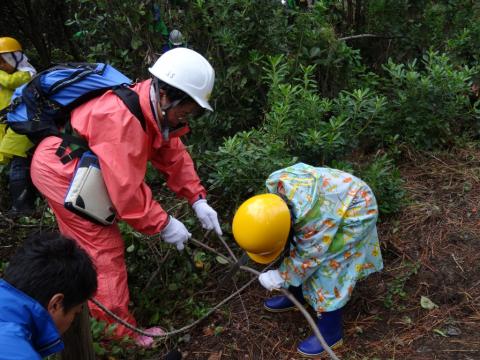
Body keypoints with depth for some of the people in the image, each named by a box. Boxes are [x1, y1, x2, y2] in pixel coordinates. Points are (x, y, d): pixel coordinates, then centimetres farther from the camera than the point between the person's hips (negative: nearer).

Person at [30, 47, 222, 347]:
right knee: (105, 250, -5)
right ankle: (122, 334, 8)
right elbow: (126, 189, -35)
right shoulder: (121, 119, -37)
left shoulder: (156, 109, -8)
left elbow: (174, 155, -1)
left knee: (85, 243, 25)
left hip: (80, 170, 10)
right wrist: (164, 224, -25)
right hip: (60, 172, -10)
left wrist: (198, 200, -8)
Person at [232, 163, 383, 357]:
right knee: (296, 250, 12)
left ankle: (330, 331, 7)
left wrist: (281, 276, -13)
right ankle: (297, 296, 35)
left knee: (328, 270, -7)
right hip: (332, 197, 8)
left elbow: (309, 254, -24)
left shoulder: (312, 212, -42)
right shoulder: (274, 182, -20)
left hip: (353, 211, -8)